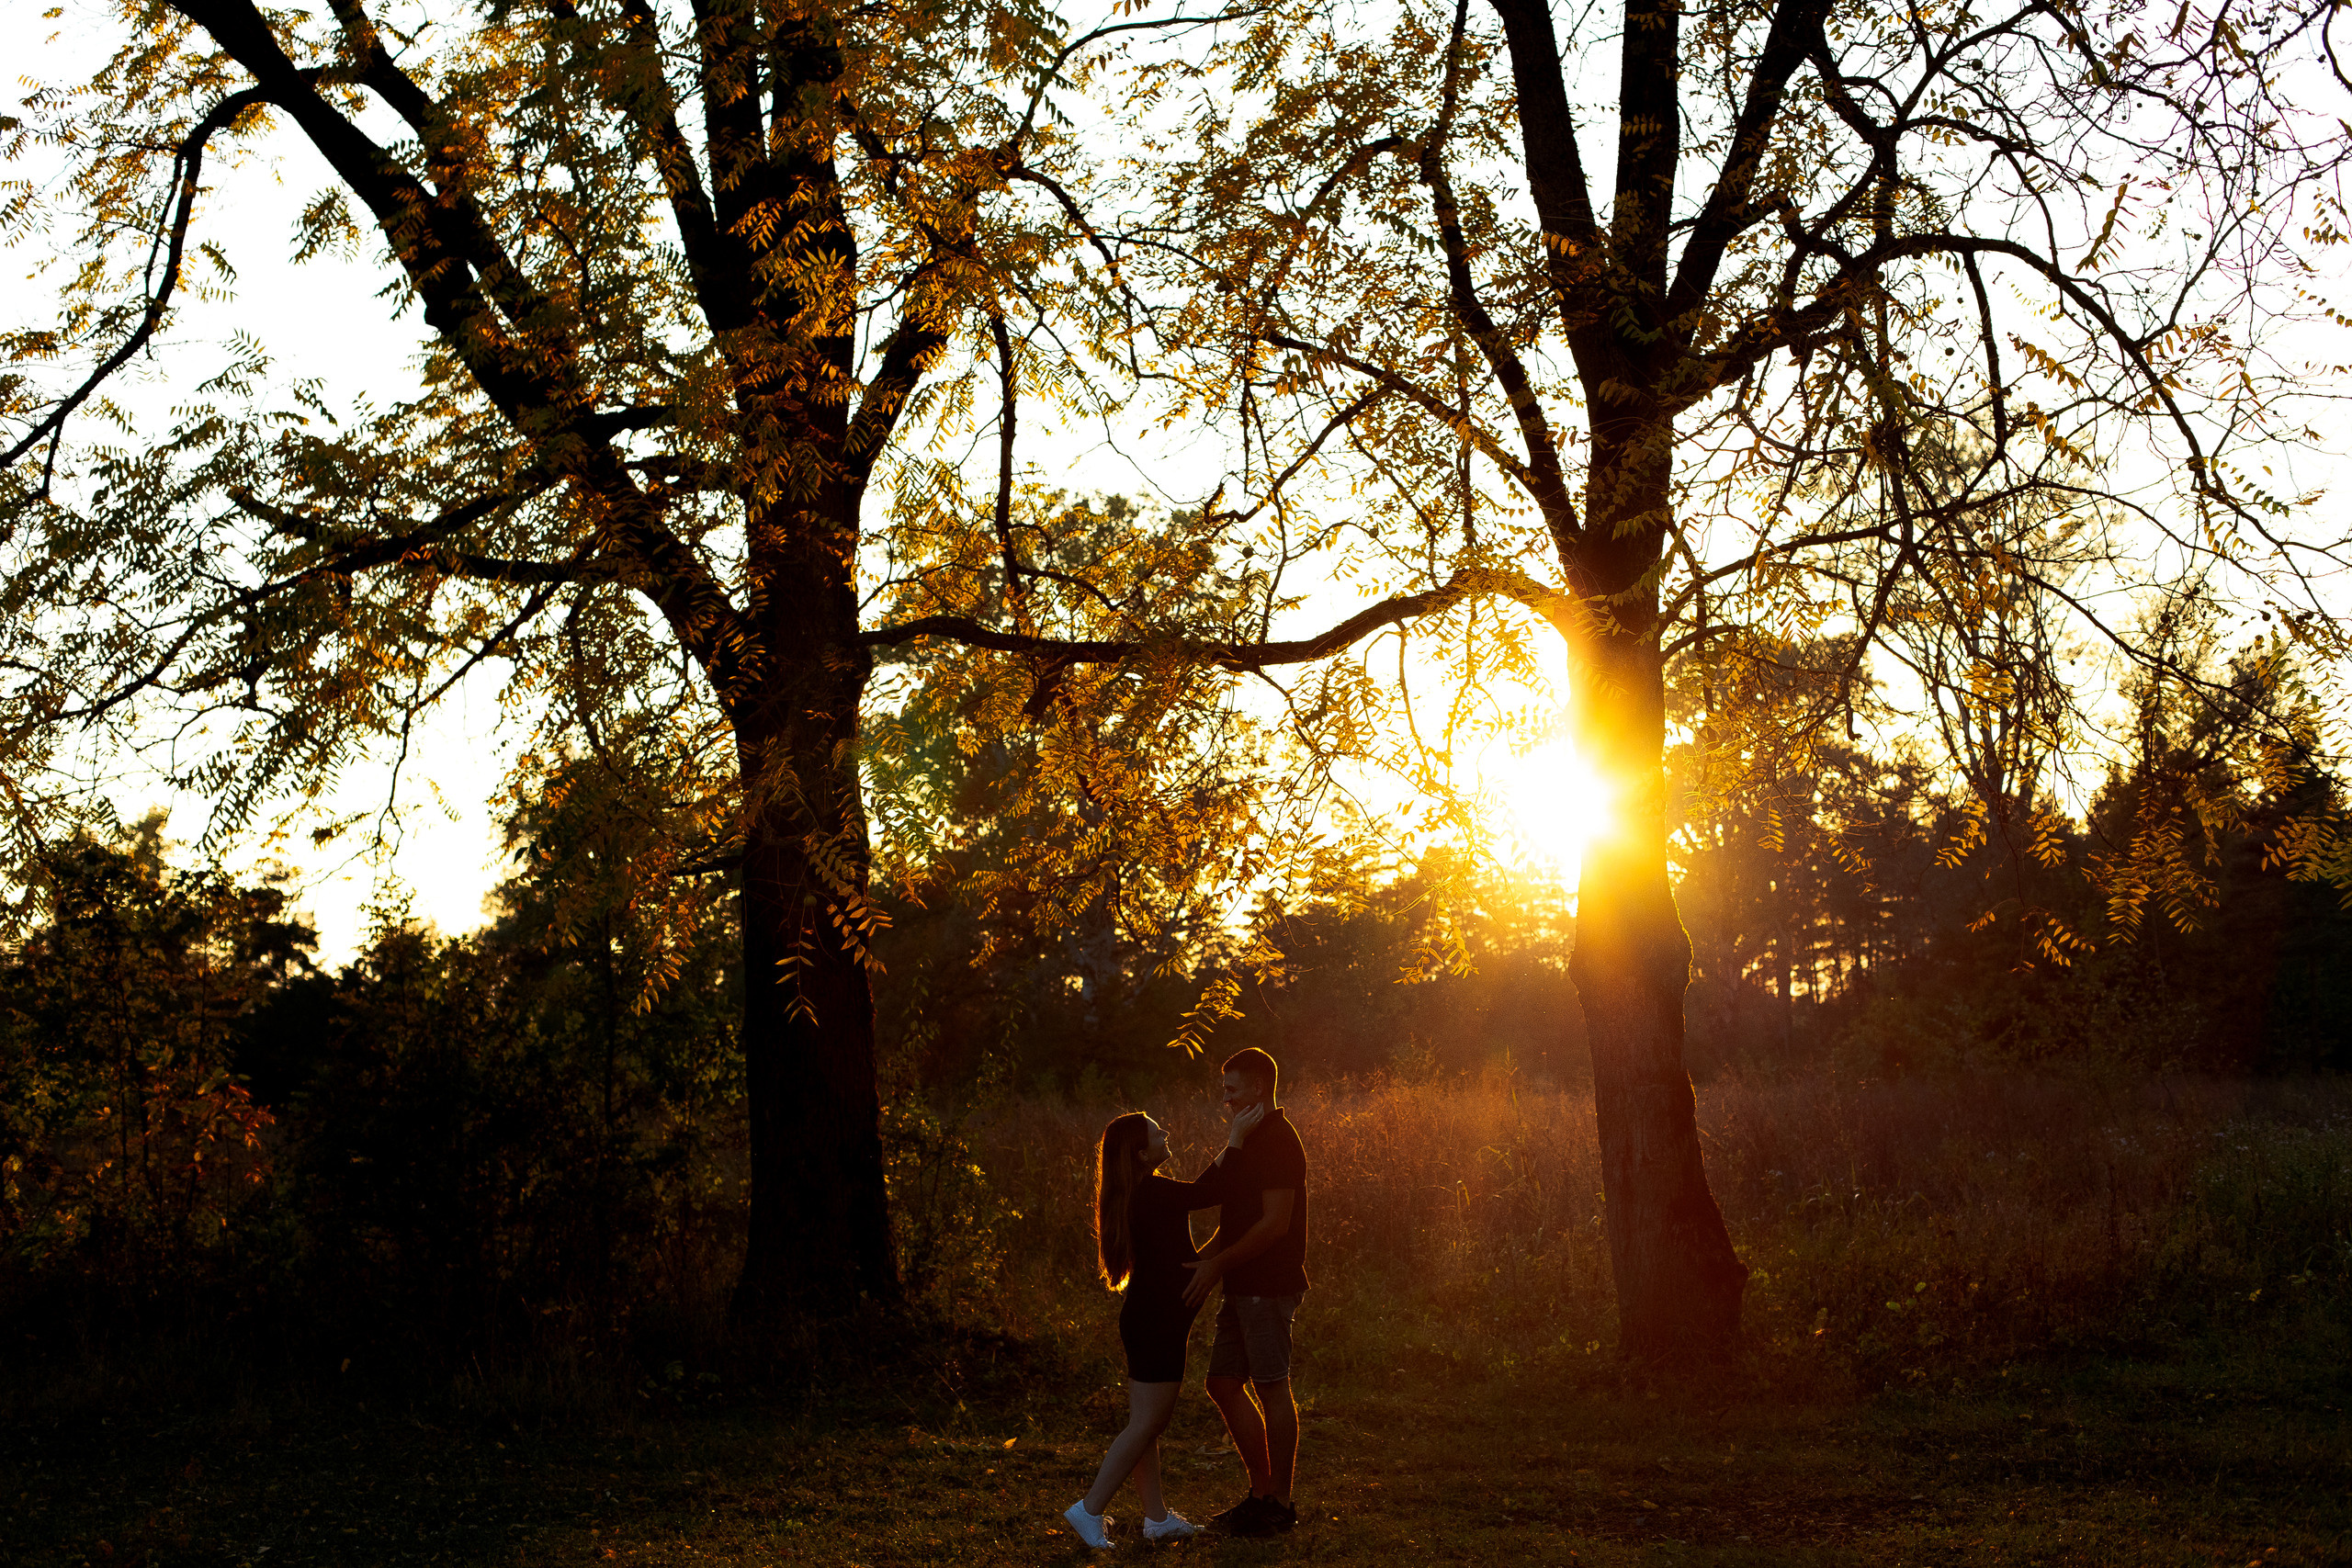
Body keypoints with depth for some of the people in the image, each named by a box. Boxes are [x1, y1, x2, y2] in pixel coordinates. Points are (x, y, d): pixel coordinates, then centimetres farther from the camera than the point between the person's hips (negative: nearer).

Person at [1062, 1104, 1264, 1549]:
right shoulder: (1152, 1192, -18)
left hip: (1146, 1317, 10)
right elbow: (1210, 1193, -12)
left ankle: (1157, 1517, 17)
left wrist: (1230, 1145, 24)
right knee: (1145, 1424, -7)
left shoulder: (1138, 1194, 12)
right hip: (1157, 1322, -10)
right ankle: (1090, 1509, -5)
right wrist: (1236, 1141, -2)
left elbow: (1197, 1191, 22)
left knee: (1148, 1425, 12)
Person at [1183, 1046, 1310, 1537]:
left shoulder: (1278, 1141, -14)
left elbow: (1275, 1223, -20)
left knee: (1272, 1388, -3)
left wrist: (1218, 1264, -17)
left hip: (1270, 1287, -10)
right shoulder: (1254, 1140, 18)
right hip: (1245, 1288, 10)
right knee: (1224, 1383, 11)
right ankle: (1263, 1491, 19)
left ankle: (1280, 1503, 4)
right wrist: (1203, 1258, 12)